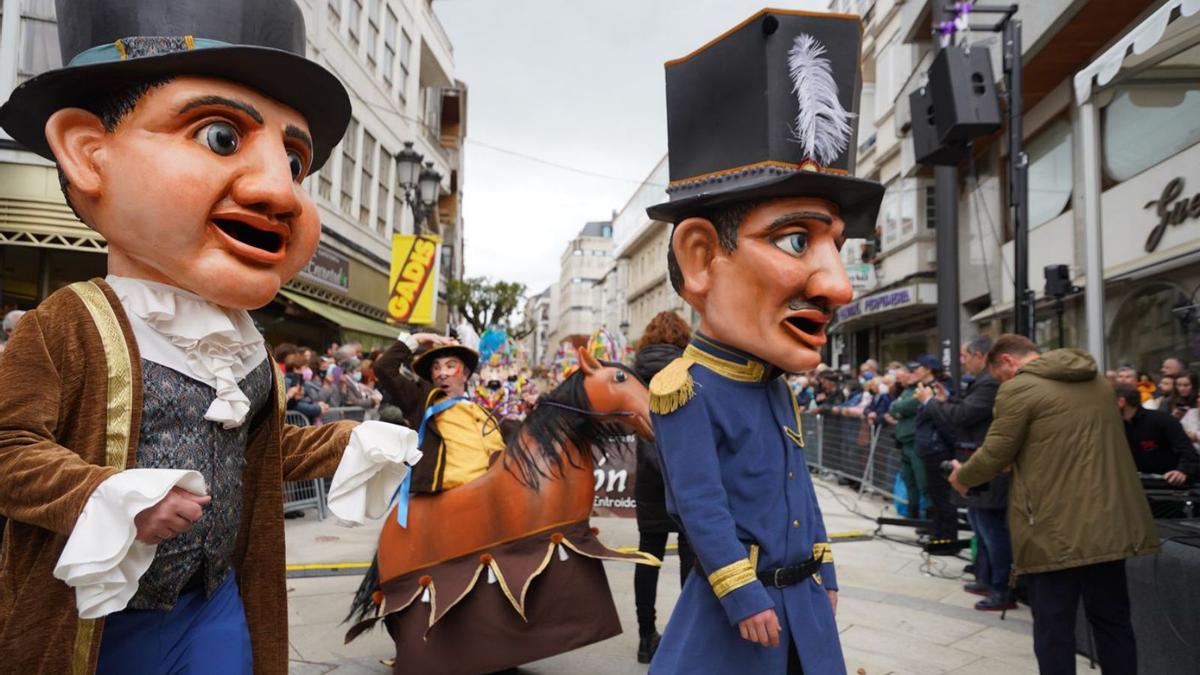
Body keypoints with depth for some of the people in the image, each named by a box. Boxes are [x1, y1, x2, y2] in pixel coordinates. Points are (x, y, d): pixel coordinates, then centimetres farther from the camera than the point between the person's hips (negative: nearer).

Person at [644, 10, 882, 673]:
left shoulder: (777, 388, 4)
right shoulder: (686, 389, -22)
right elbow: (702, 507, -21)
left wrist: (822, 571, 15)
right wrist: (745, 598, -17)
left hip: (805, 606, 8)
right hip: (734, 612, -7)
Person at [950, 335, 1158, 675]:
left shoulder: (1019, 388, -10)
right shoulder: (1097, 381, 14)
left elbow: (995, 454, -9)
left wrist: (962, 477, 10)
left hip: (1056, 529, -7)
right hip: (1109, 522, 7)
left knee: (1053, 627, 3)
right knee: (1112, 619, 17)